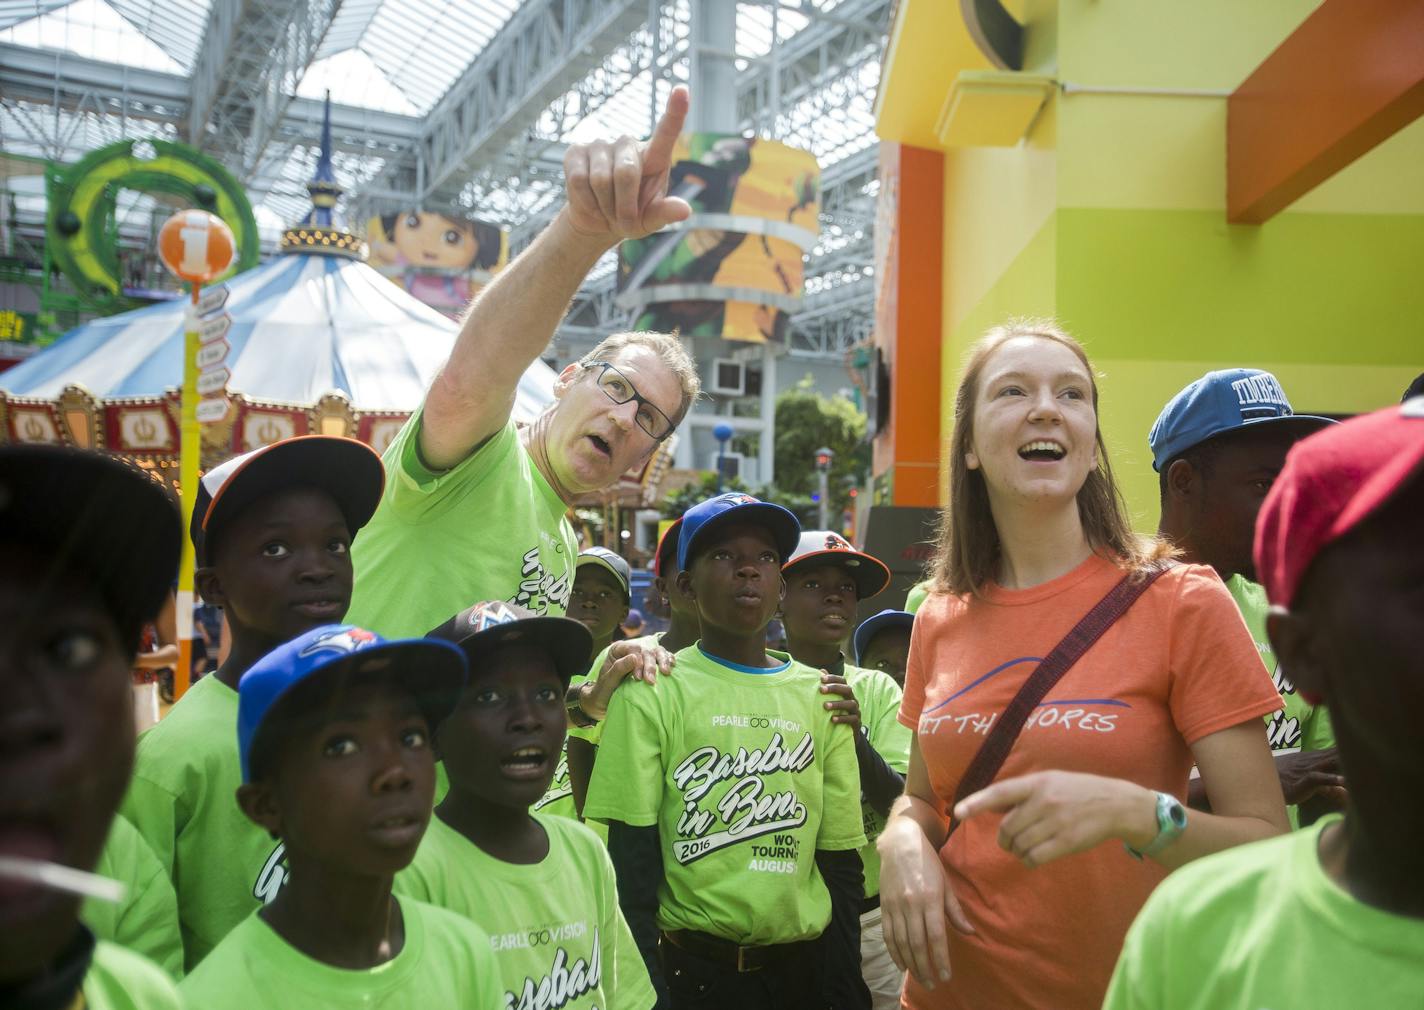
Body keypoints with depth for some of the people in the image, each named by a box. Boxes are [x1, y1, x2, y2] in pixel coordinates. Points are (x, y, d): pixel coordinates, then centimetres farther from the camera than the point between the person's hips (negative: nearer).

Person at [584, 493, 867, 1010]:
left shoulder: (821, 697, 1)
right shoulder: (652, 693, -9)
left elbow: (842, 862, 4)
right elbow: (631, 869, -9)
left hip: (801, 967, 3)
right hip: (689, 967, -3)